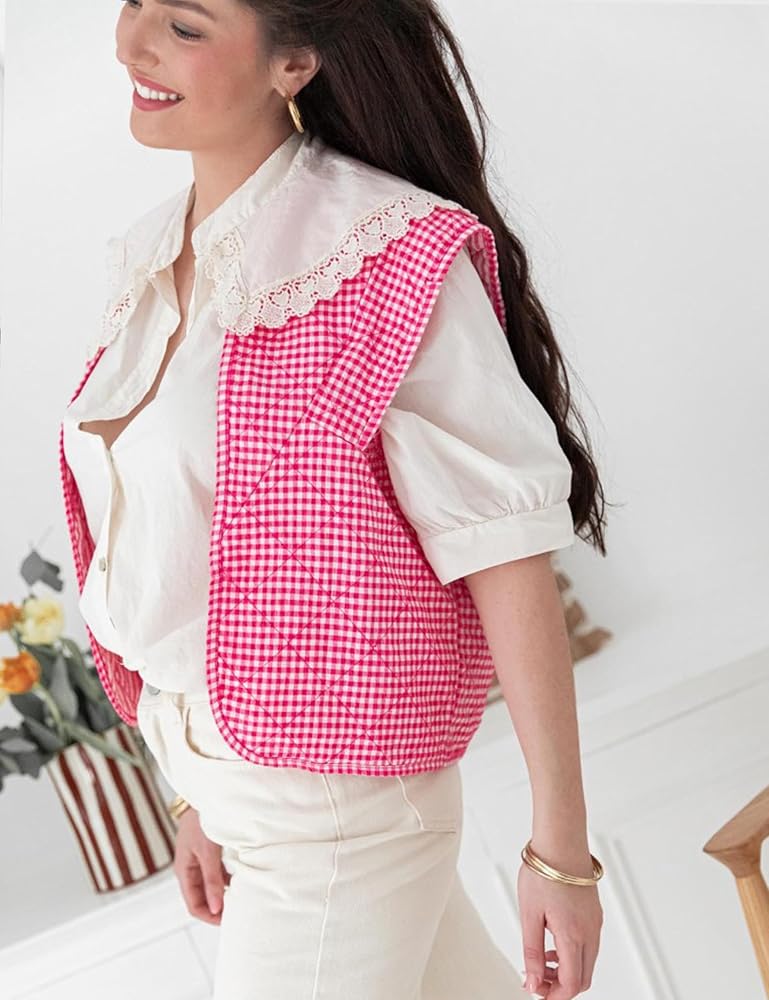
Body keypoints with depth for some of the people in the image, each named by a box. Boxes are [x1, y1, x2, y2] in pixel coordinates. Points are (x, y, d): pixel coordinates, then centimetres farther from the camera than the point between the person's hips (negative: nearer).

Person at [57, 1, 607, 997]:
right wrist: (197, 796, 11)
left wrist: (560, 845, -18)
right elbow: (164, 560, 9)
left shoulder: (387, 256, -18)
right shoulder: (149, 260, 5)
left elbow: (503, 550, -19)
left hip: (332, 800, -7)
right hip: (218, 777, 7)